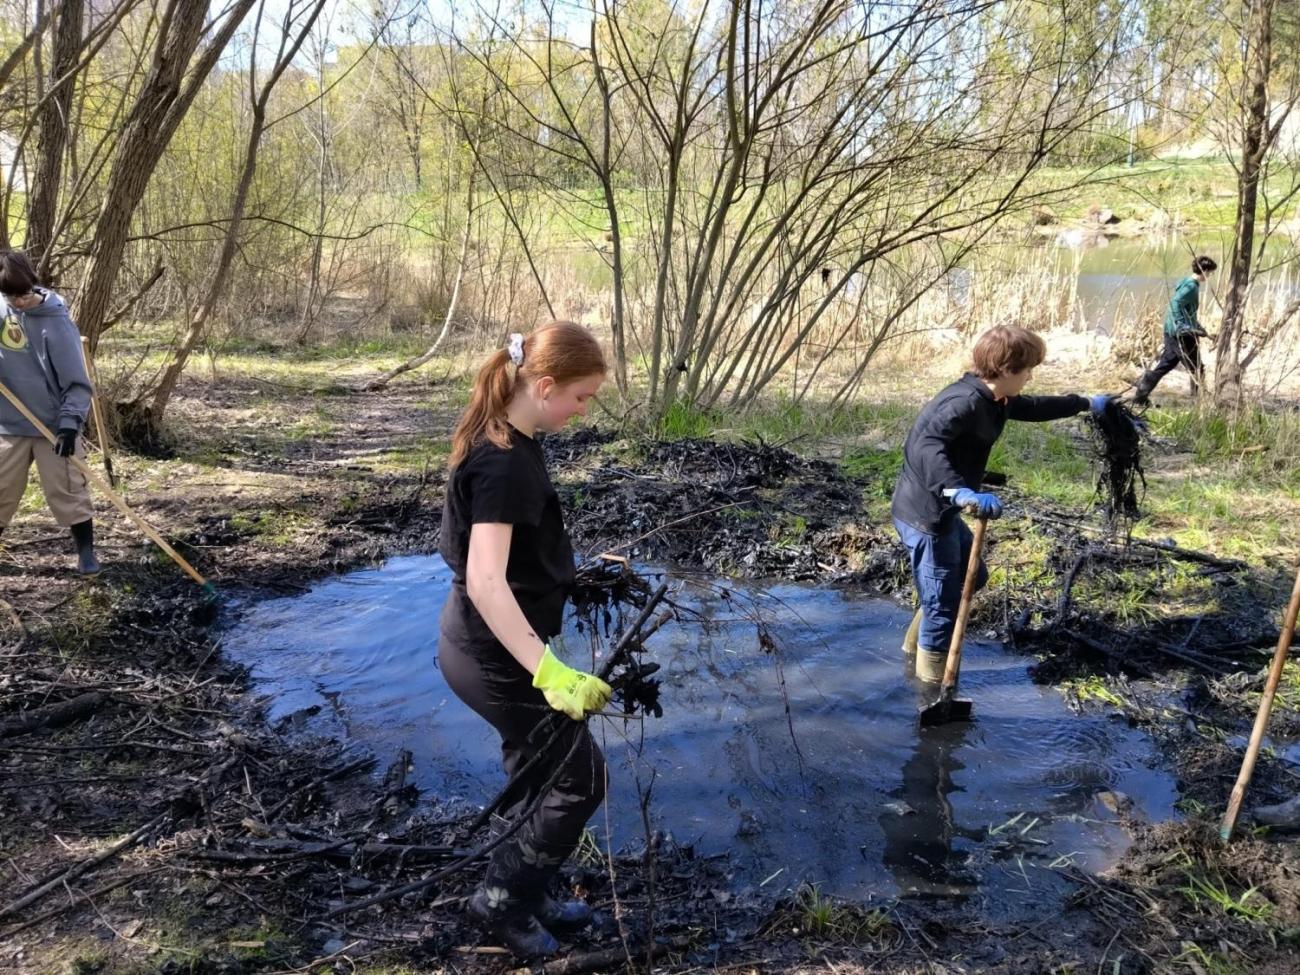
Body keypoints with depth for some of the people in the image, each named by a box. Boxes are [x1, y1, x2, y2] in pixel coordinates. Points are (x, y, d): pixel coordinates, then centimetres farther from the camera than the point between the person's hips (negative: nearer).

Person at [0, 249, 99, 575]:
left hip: (54, 424, -5)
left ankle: (86, 551, 12)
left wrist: (70, 422, -24)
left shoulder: (55, 321, -16)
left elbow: (77, 381, -15)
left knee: (67, 491, 1)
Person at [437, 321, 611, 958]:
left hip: (487, 645, 9)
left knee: (539, 775, 22)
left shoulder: (509, 444, 4)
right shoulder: (504, 462, -27)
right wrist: (549, 670, -41)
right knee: (580, 778, 6)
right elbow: (486, 581, -35)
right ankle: (502, 897, 20)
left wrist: (579, 567, 29)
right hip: (497, 655, -9)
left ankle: (524, 896, 38)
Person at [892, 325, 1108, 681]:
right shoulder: (966, 401, -24)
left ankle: (916, 643, 42)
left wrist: (1085, 404, 40)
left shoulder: (991, 400, 8)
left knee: (973, 577, 28)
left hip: (941, 511, 11)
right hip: (925, 514, -11)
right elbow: (925, 445, -40)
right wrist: (960, 491, -52)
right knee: (943, 605, 0)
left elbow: (1033, 408, 29)